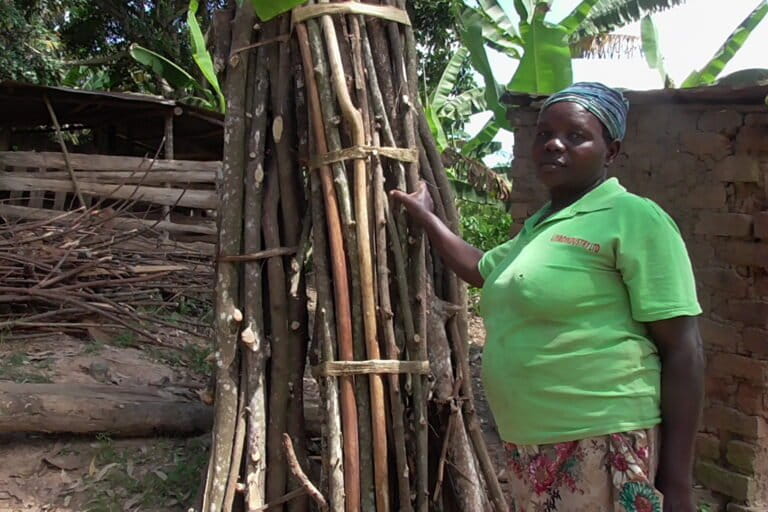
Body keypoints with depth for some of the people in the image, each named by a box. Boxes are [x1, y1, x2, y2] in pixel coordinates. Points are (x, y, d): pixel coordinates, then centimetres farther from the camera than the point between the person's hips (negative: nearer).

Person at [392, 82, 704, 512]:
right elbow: (482, 268, 32)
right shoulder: (538, 226, 13)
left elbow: (681, 349, -14)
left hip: (601, 445, -8)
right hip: (530, 446, 8)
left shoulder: (632, 217, -11)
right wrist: (425, 215, 33)